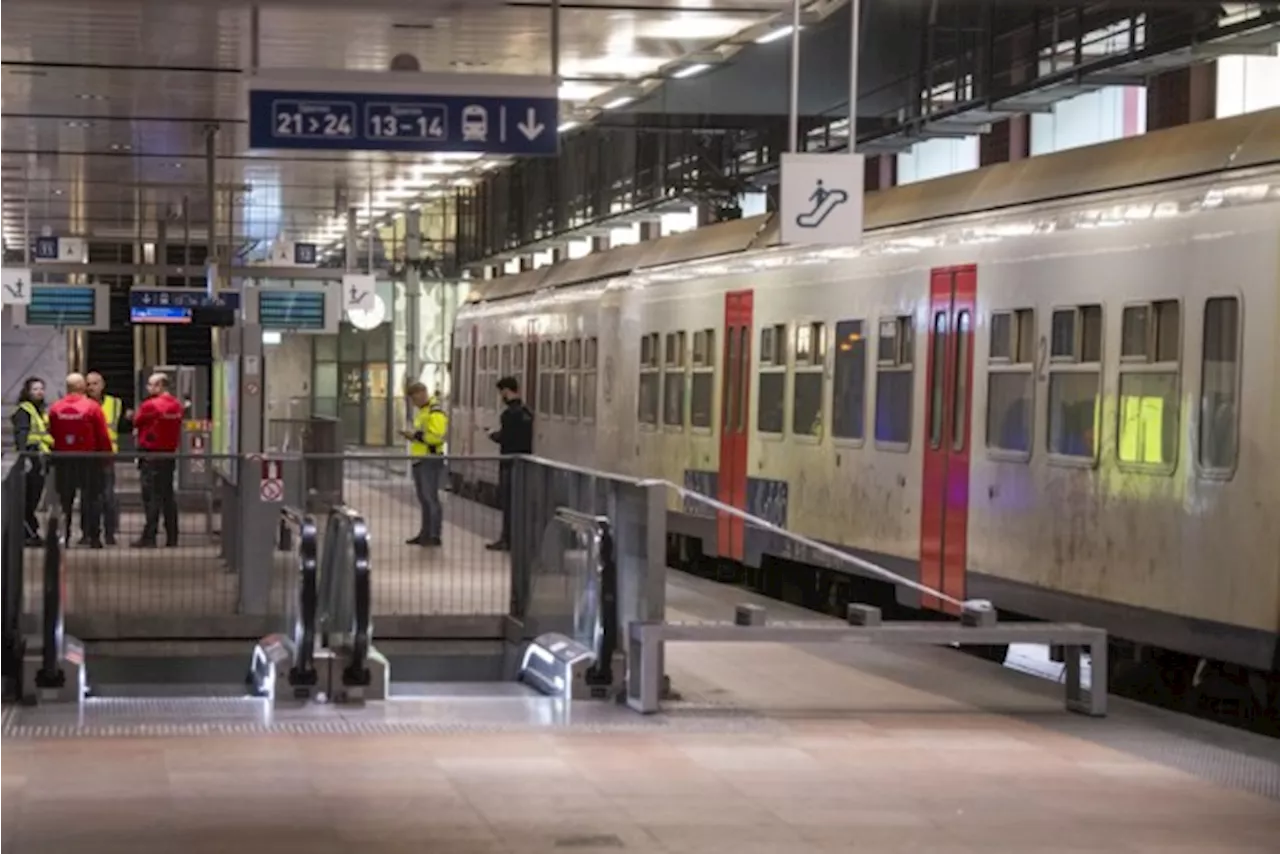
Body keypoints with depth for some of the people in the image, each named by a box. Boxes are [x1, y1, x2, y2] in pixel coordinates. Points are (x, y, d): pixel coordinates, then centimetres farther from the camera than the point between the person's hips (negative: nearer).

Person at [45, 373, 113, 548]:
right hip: (88, 459, -2)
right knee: (91, 499, 5)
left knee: (64, 499, 10)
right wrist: (107, 456, 2)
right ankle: (93, 537, 1)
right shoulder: (92, 407, -10)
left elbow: (52, 435, 4)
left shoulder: (55, 409, -3)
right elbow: (103, 436, -8)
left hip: (62, 459, 2)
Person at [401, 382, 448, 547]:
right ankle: (425, 533, 20)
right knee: (423, 498, 14)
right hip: (419, 459, 10)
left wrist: (416, 435, -18)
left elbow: (436, 435, -24)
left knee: (430, 497, -9)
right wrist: (412, 435, 9)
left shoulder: (435, 412, -14)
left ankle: (435, 535, -7)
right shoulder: (421, 411, 19)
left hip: (431, 459, -10)